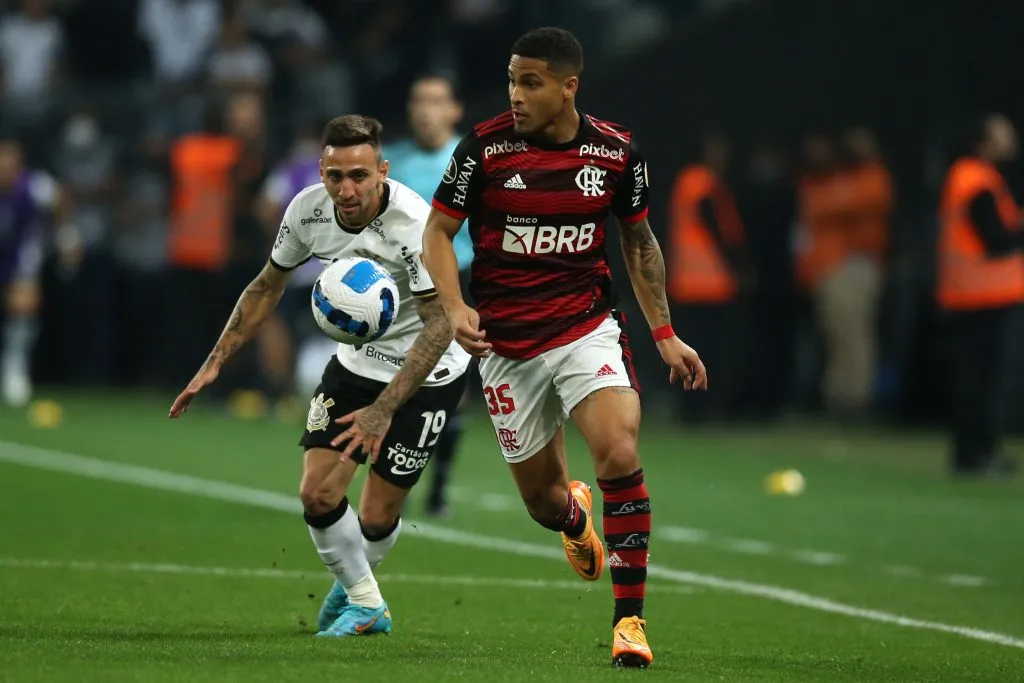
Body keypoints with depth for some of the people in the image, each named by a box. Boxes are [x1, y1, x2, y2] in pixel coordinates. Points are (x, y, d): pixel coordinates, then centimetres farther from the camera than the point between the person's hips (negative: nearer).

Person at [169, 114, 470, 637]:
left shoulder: (411, 225, -31)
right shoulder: (308, 210, -14)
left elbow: (439, 328, -30)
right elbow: (268, 286, 4)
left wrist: (383, 410, -38)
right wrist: (214, 363, 0)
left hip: (425, 370, -5)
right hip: (356, 358, 5)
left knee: (376, 517, -4)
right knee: (318, 492, -8)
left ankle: (352, 582, 31)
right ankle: (366, 605, 15)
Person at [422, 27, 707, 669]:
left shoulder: (617, 151, -4)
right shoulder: (485, 147, -9)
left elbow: (640, 242, 11)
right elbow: (438, 231, 0)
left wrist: (665, 334, 9)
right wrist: (455, 308, -17)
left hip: (587, 328, 0)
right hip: (506, 346, 0)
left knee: (620, 455, -25)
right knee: (543, 501, 6)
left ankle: (630, 620, -15)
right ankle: (576, 517, 48)